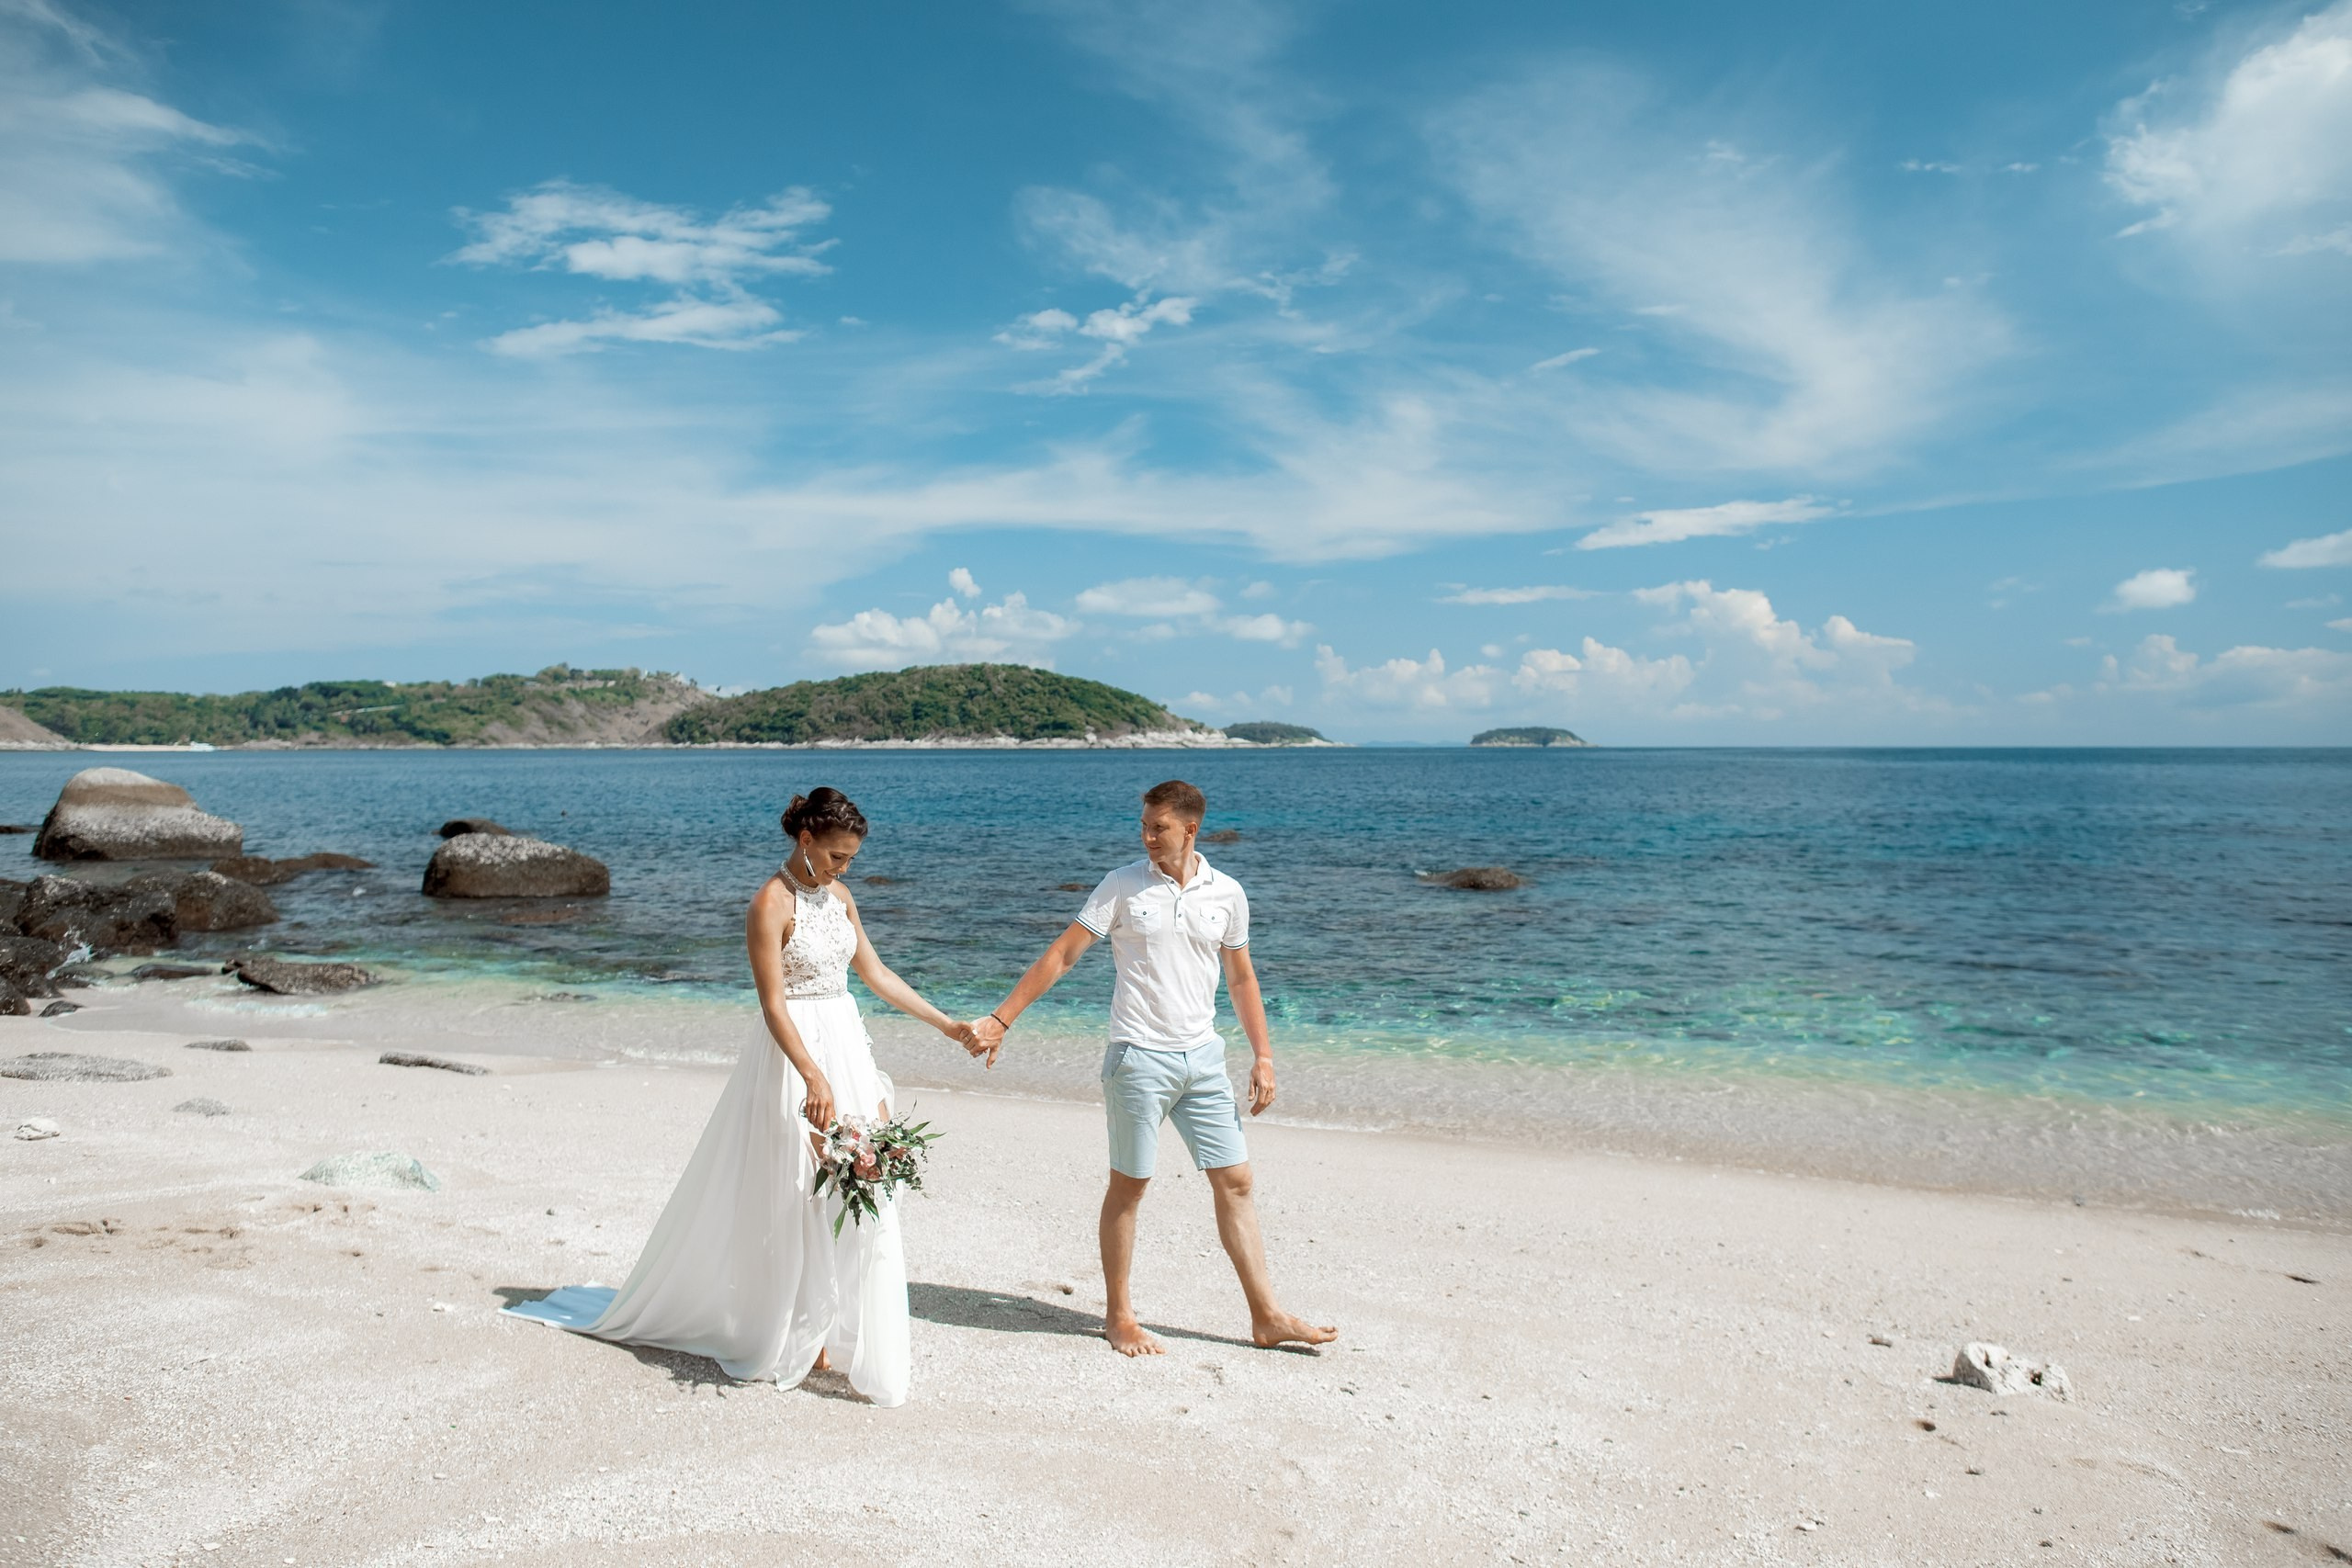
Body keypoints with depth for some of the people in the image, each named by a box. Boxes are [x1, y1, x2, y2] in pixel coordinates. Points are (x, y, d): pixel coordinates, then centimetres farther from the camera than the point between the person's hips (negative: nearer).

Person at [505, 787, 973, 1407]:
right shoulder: (772, 904, -15)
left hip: (847, 1047, 7)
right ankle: (799, 1338, 17)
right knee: (798, 1197, 0)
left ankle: (833, 1329, 19)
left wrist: (945, 1024, 14)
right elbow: (773, 1005, -20)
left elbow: (876, 973, 14)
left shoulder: (838, 895, 8)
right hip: (794, 1054, -7)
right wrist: (814, 1077, -30)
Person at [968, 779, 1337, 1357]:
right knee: (1129, 1186, 5)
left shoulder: (1227, 894, 4)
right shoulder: (1123, 886, -4)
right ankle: (1118, 1315, 20)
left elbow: (1241, 979, 14)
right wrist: (999, 1020, -5)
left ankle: (1266, 1317, 14)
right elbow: (1059, 957, -2)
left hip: (1203, 1057, 3)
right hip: (1140, 1056, -3)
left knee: (1235, 1182, 5)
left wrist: (1263, 1056, 9)